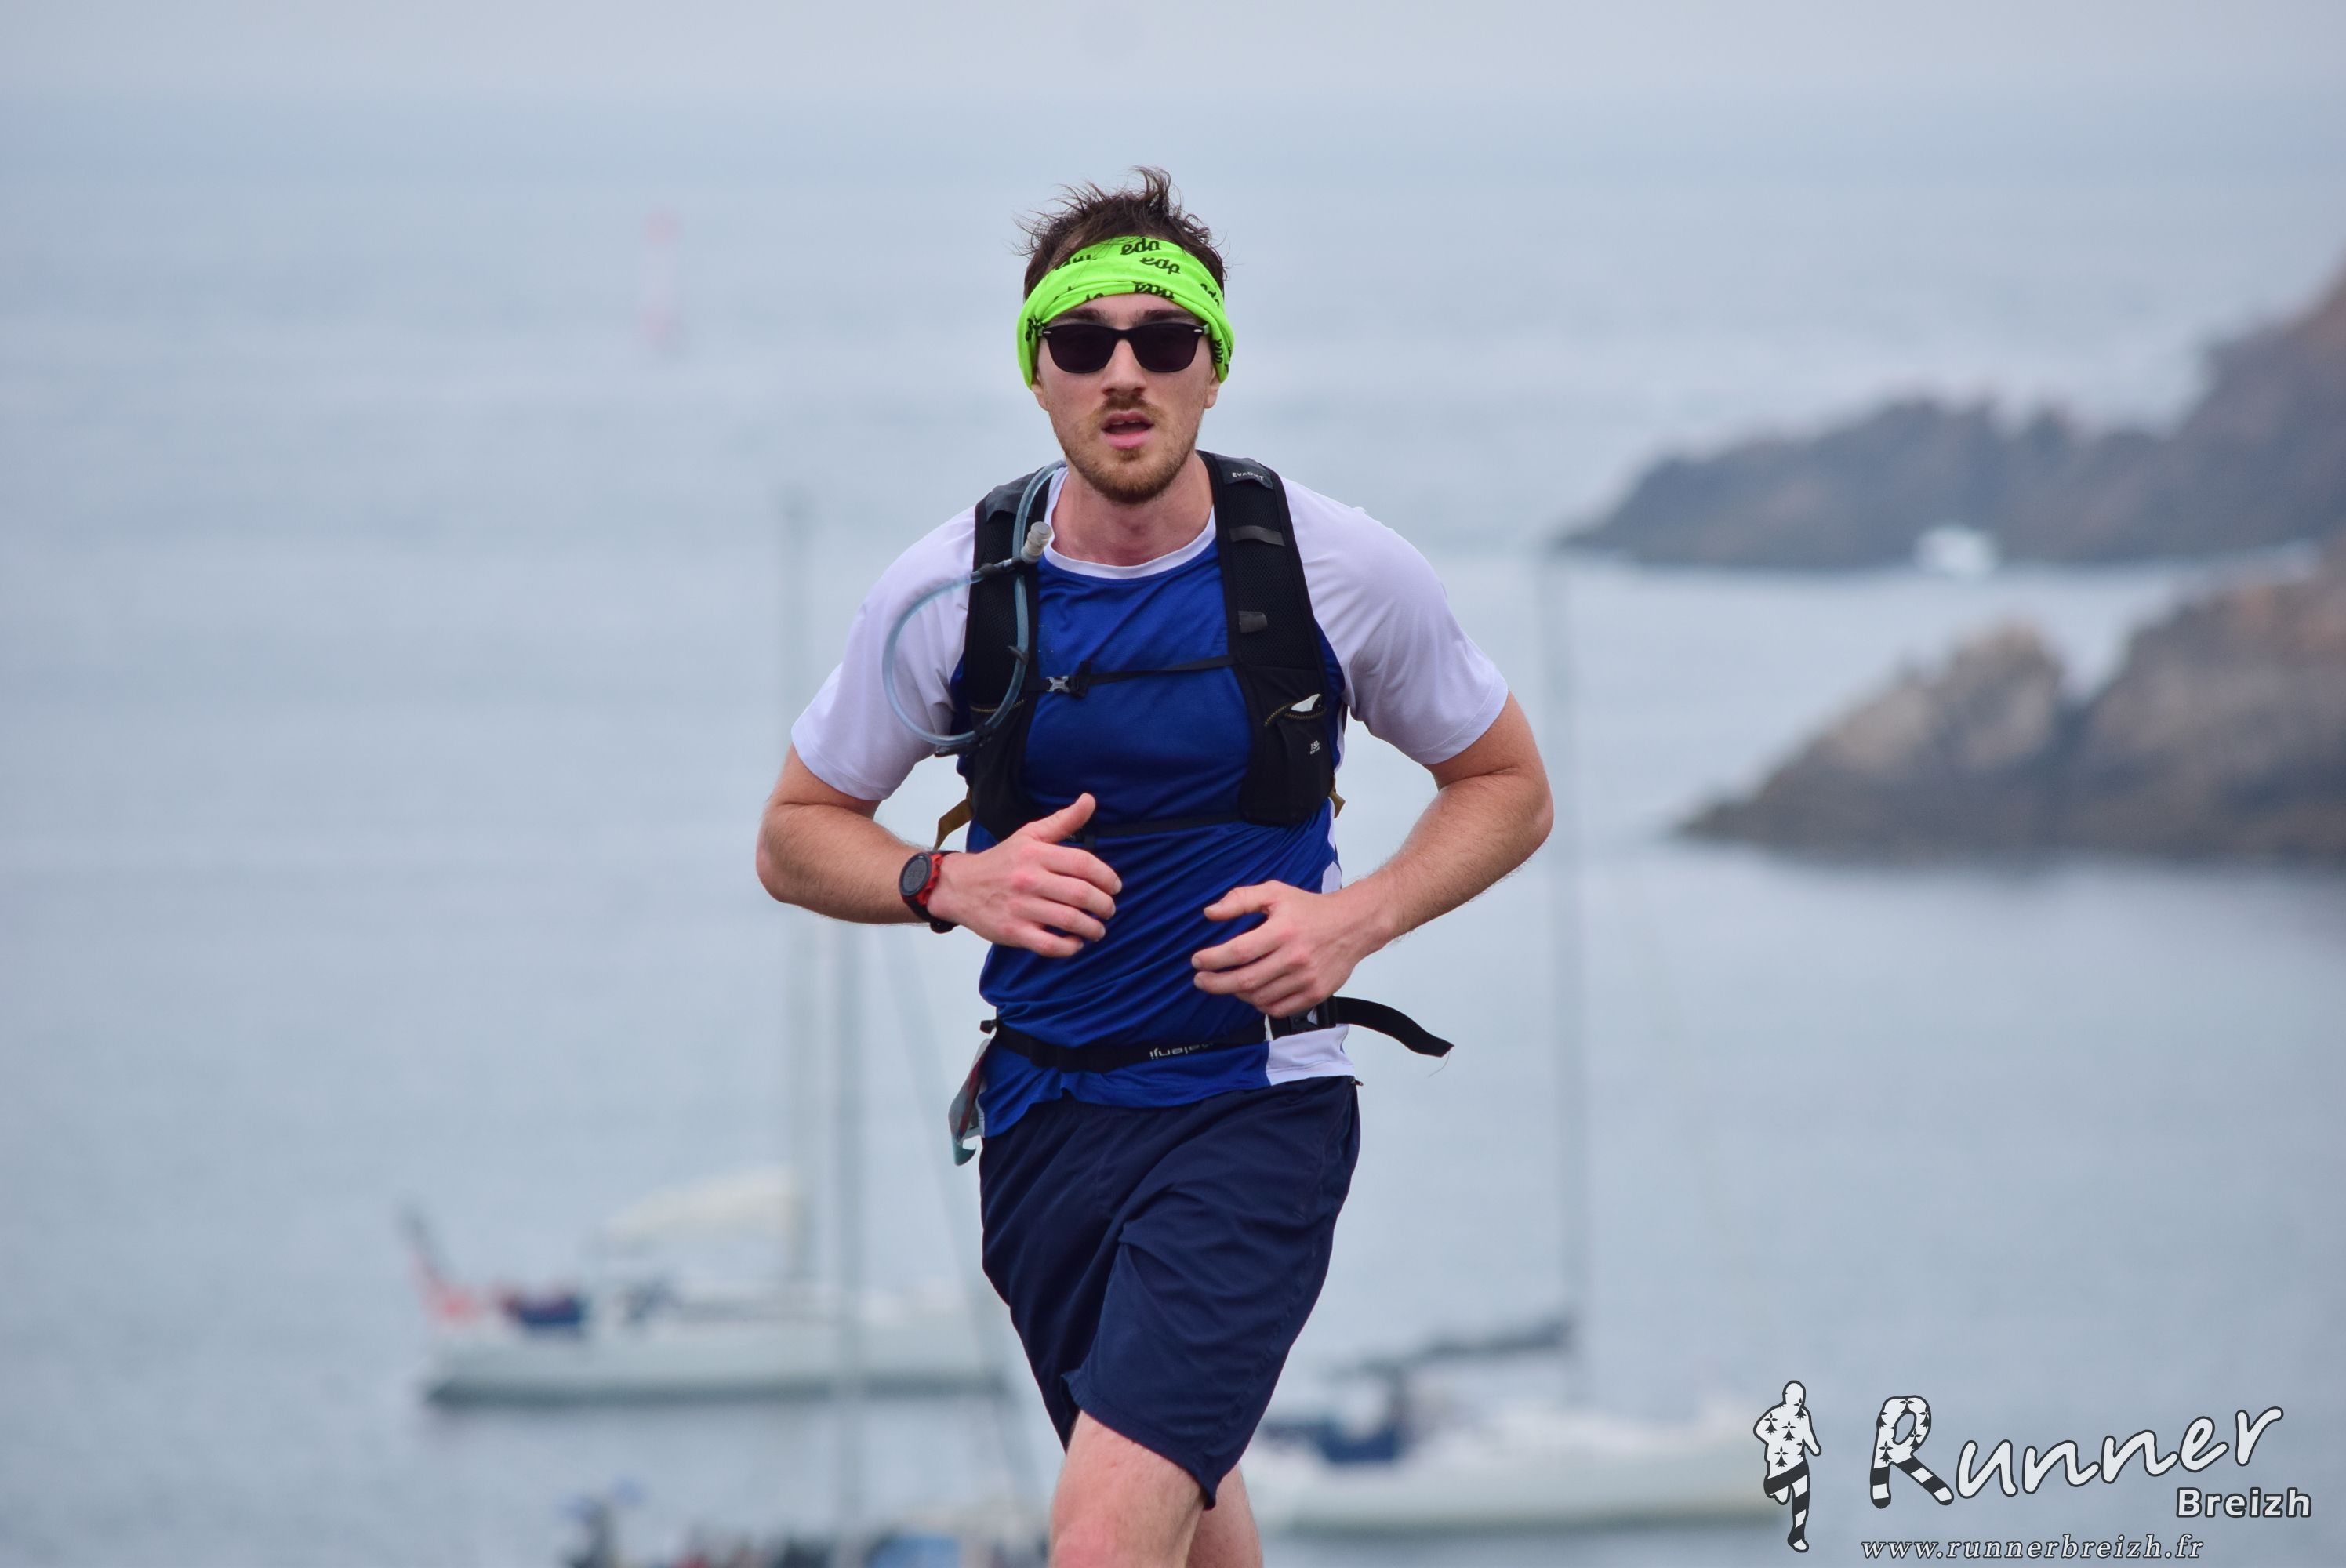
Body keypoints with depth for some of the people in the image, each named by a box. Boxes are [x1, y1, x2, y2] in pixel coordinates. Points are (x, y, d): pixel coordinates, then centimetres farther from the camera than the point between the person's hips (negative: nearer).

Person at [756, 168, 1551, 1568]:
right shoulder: (950, 591, -5)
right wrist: (951, 886, -13)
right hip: (1049, 1116, 3)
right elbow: (798, 834, 7)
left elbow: (1509, 788, 7)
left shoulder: (1344, 570, -7)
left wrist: (1358, 919, -11)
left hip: (1260, 1100, -3)